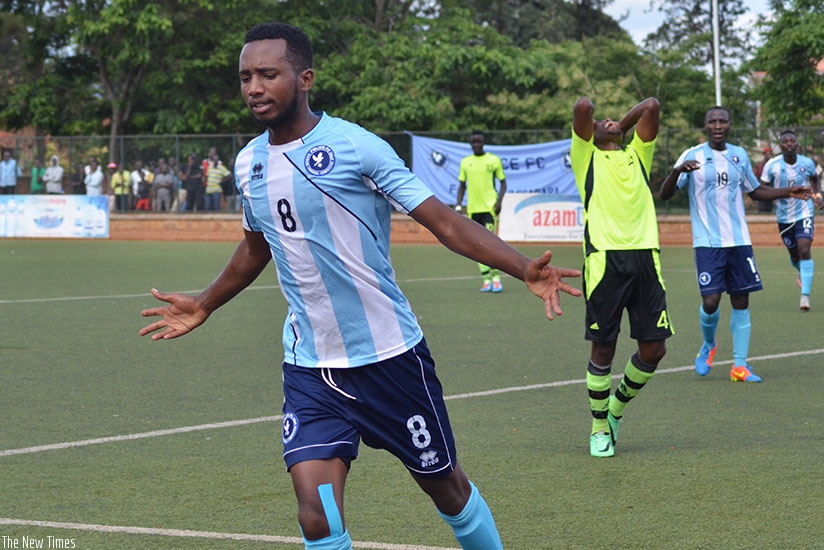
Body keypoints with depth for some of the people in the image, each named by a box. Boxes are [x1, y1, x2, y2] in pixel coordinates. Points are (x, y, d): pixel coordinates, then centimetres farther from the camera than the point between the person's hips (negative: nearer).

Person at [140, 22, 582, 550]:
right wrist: (205, 306, 36)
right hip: (309, 368, 4)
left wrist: (523, 267, -26)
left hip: (390, 354, -3)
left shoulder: (355, 146, -12)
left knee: (447, 486, 12)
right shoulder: (249, 163, 5)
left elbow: (443, 220, -14)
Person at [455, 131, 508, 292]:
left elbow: (503, 182, 7)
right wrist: (458, 205, 6)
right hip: (473, 208, 4)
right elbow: (462, 185, 17)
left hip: (489, 207, -4)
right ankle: (486, 279, 9)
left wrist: (499, 201, -7)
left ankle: (496, 278, -7)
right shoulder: (465, 162, 11)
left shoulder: (494, 160, 2)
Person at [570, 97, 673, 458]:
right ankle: (599, 427, 14)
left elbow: (651, 107, 16)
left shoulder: (637, 156, 25)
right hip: (604, 260, -4)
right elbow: (582, 107, 0)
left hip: (644, 258, 4)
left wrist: (622, 126, 26)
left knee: (653, 348, 1)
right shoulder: (587, 157, 14)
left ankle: (616, 407, 25)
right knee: (603, 348, -1)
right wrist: (588, 114, 21)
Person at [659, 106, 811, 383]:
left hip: (739, 240, 4)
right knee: (710, 301, -12)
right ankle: (709, 345, 20)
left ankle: (739, 366, 8)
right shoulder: (692, 156, -4)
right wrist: (677, 171, -30)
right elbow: (665, 194, -10)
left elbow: (755, 191, 24)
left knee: (741, 301, 2)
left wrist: (788, 192, 10)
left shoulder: (739, 155, 10)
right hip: (708, 243, -4)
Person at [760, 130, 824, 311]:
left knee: (804, 250, -18)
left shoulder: (807, 163, -6)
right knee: (794, 255, 13)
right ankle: (803, 272, 52)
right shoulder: (772, 165, -11)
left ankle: (805, 296, -18)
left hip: (804, 213, -1)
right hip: (784, 216, 1)